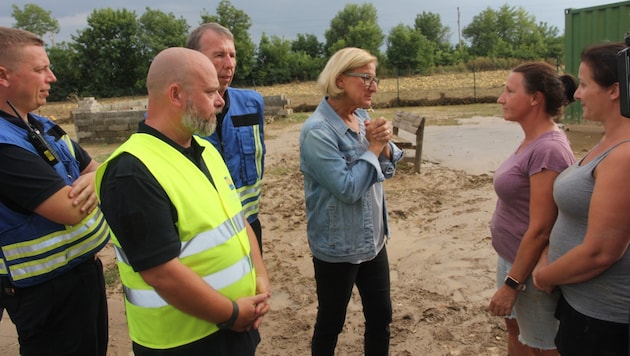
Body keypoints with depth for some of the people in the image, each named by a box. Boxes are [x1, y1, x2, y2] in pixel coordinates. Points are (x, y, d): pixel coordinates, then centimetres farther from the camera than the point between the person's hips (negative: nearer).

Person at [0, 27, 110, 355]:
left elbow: (97, 169, 10)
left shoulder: (43, 127, 6)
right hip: (48, 289, -9)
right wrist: (91, 184, -8)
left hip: (85, 268, 9)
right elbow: (71, 210, -30)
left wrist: (92, 180, -14)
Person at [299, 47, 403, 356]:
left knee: (381, 317, 17)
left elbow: (387, 170, 8)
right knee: (330, 323, 13)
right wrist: (373, 148, -16)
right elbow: (347, 188, -26)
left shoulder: (362, 117, 2)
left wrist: (383, 145, -12)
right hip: (337, 248, -7)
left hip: (373, 240, 7)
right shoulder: (317, 131, -21)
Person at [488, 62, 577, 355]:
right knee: (515, 331, 25)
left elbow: (540, 229, -25)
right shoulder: (531, 141, 2)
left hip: (530, 267, -8)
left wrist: (511, 284, -19)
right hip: (511, 257, 8)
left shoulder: (548, 150, -26)